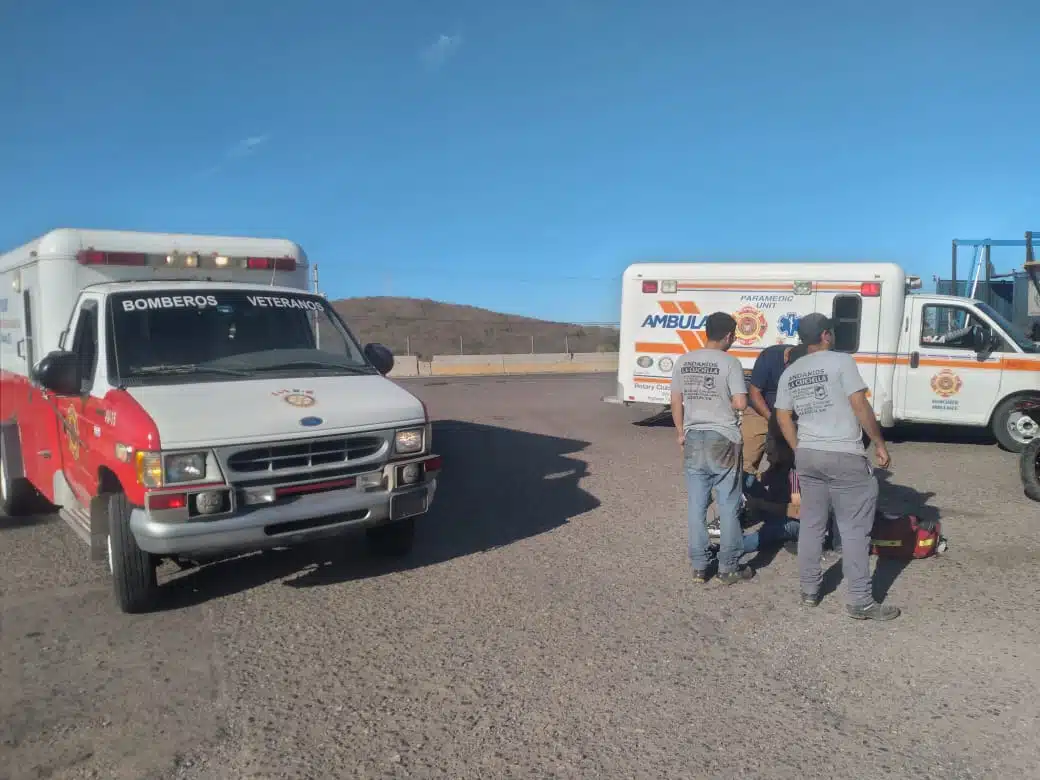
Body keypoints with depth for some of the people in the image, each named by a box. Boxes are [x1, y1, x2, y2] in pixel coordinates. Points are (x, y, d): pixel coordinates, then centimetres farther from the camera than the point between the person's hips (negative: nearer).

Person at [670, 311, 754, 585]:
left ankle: (699, 566, 16)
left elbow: (676, 402, 9)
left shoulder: (683, 361, 4)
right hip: (723, 440, -4)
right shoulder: (729, 362, -11)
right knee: (728, 506, 6)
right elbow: (740, 403, -15)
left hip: (693, 439, 5)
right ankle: (729, 567, 13)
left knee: (696, 505, 9)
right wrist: (724, 402, 6)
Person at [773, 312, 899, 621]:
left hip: (807, 456, 6)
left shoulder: (789, 372, 11)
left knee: (811, 524, 14)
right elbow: (860, 406, -11)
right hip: (845, 457, -6)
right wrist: (879, 443, -2)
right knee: (854, 529, 1)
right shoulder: (841, 361, -7)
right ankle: (860, 601, 5)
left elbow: (783, 419, 11)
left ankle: (809, 590, 22)